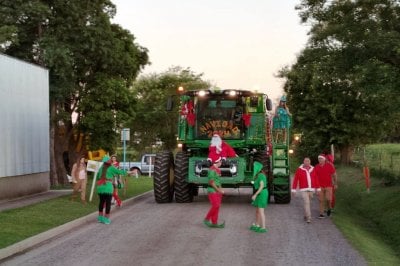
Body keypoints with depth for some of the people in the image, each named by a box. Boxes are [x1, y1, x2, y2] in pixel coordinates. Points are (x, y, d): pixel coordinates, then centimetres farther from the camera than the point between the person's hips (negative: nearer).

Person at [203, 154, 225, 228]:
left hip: (217, 191, 9)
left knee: (217, 207, 7)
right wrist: (218, 189, -17)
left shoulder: (218, 169, 14)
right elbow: (211, 182, -19)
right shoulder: (212, 169, -15)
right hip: (213, 191, -9)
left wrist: (220, 189, 8)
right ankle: (207, 219, -1)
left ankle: (214, 223, 10)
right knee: (215, 206, -14)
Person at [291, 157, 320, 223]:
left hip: (311, 190, 4)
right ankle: (308, 218, -16)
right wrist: (293, 190, -8)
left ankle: (306, 216, 29)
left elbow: (316, 179, 8)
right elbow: (295, 180, -5)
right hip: (304, 190, -4)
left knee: (308, 203, 13)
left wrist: (318, 189, 7)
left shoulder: (312, 169, 4)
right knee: (306, 203, -14)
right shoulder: (299, 170, -5)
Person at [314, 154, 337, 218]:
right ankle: (321, 214, 8)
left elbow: (334, 175, 3)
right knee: (321, 200, 2)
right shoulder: (316, 167, 0)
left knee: (328, 199, -11)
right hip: (320, 186, 2)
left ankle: (329, 208, 20)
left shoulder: (330, 166, -5)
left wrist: (335, 184, 2)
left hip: (328, 186, -2)